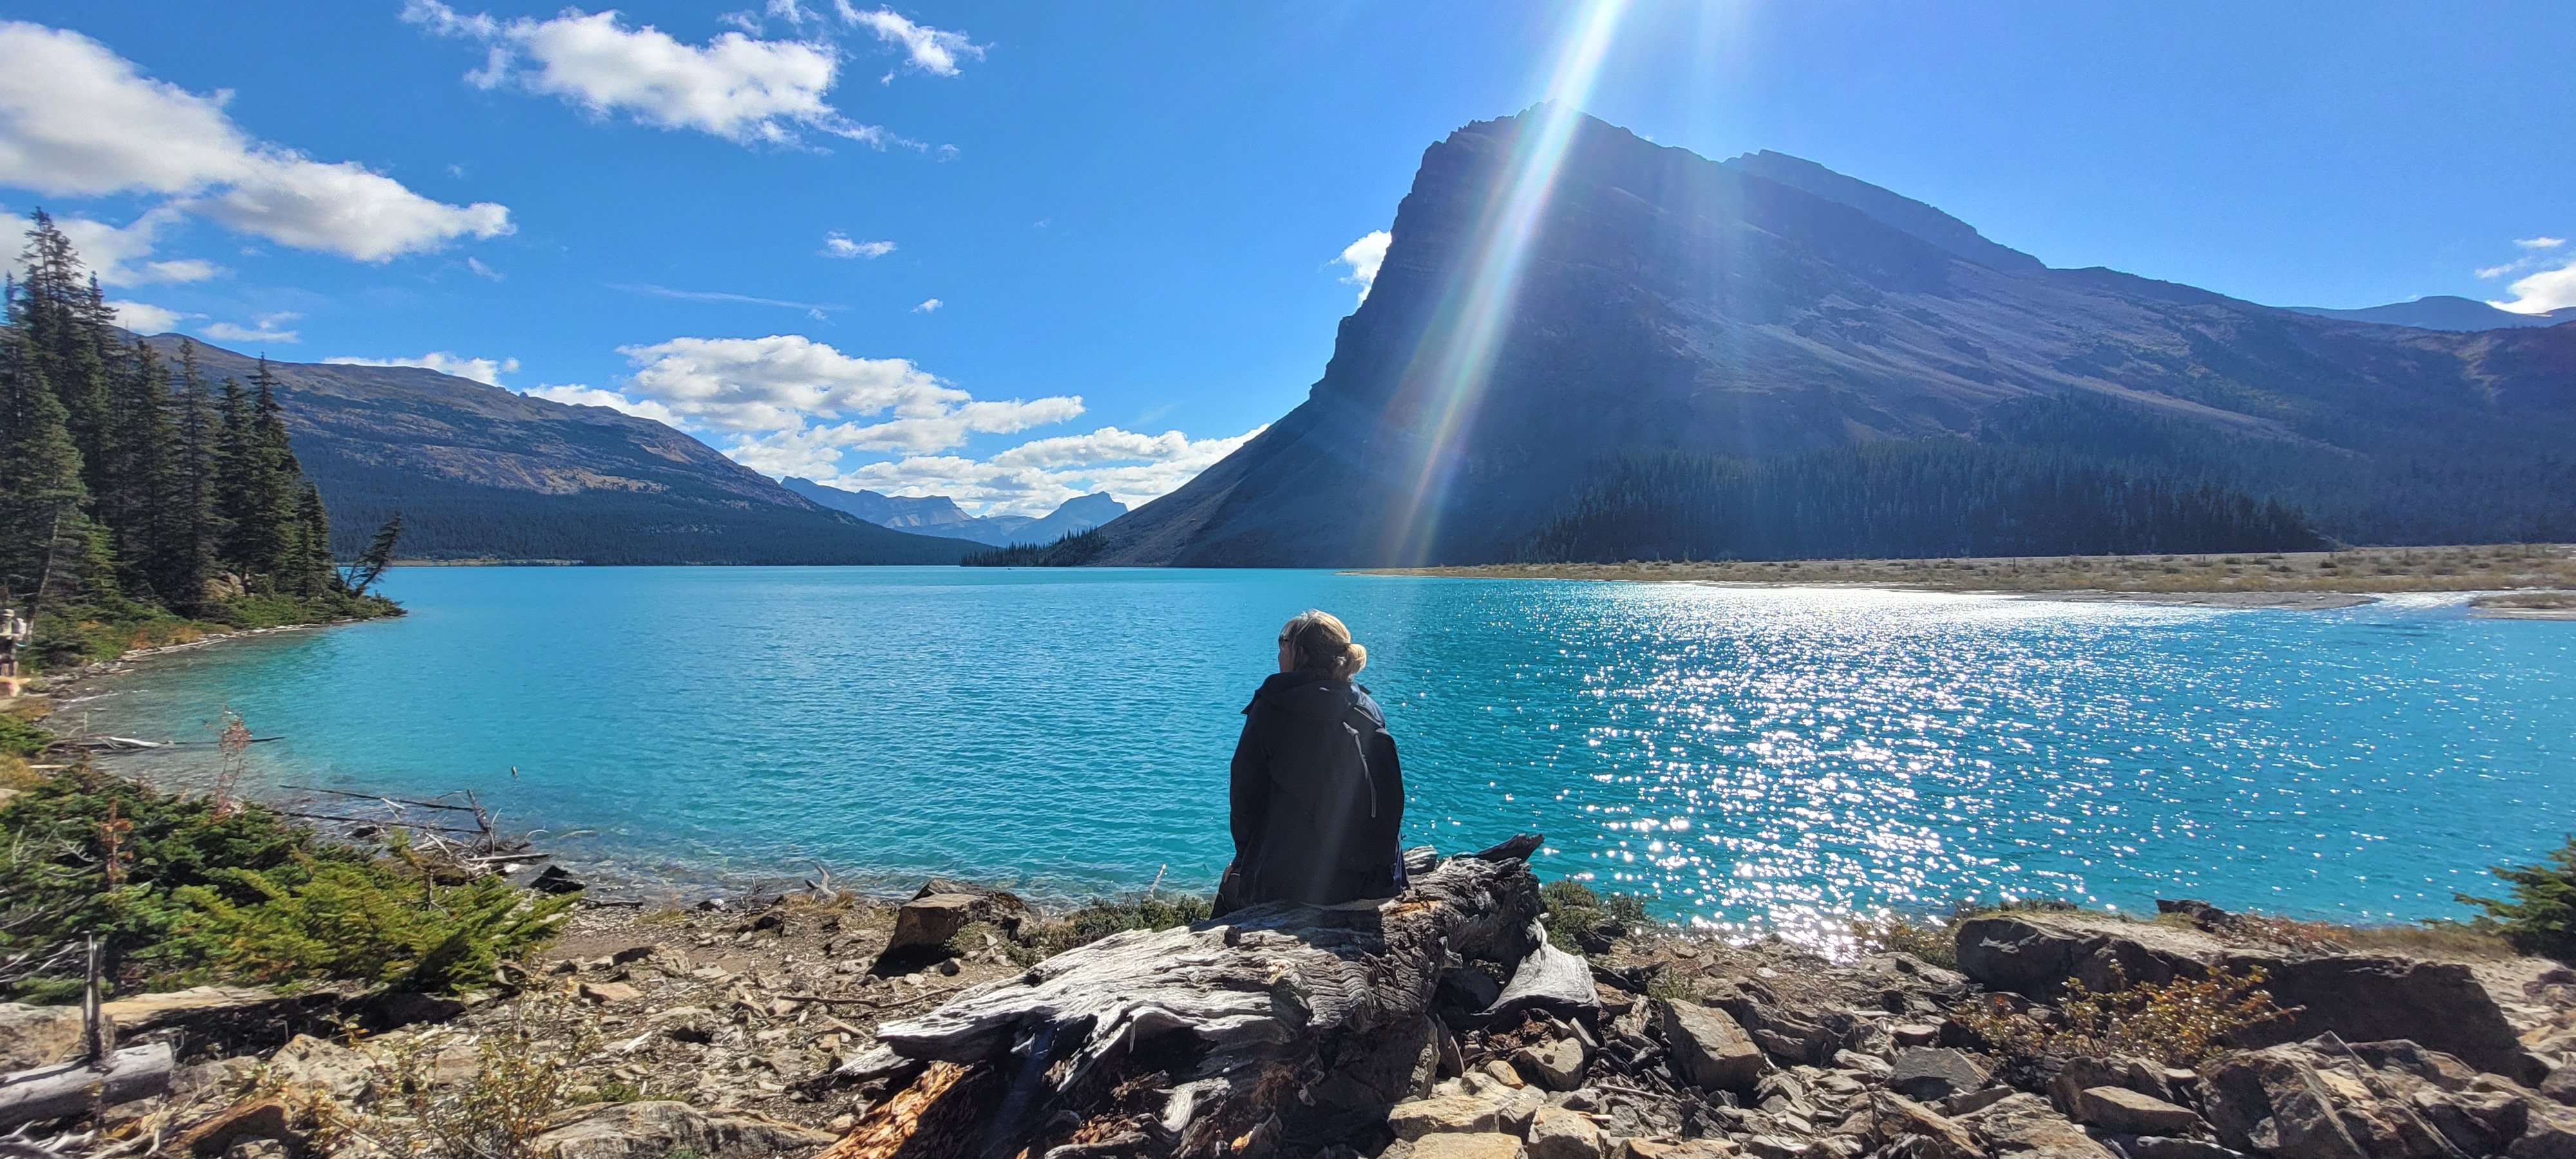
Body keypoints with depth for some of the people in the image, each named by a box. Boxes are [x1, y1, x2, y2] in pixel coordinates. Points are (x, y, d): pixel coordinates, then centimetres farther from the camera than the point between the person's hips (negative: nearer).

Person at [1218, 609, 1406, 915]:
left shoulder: (1270, 708, -10)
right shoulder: (1371, 711, 3)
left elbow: (1247, 794, -7)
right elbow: (1392, 801, 8)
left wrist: (1245, 854, 9)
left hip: (1287, 881, -5)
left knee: (1231, 882, 26)